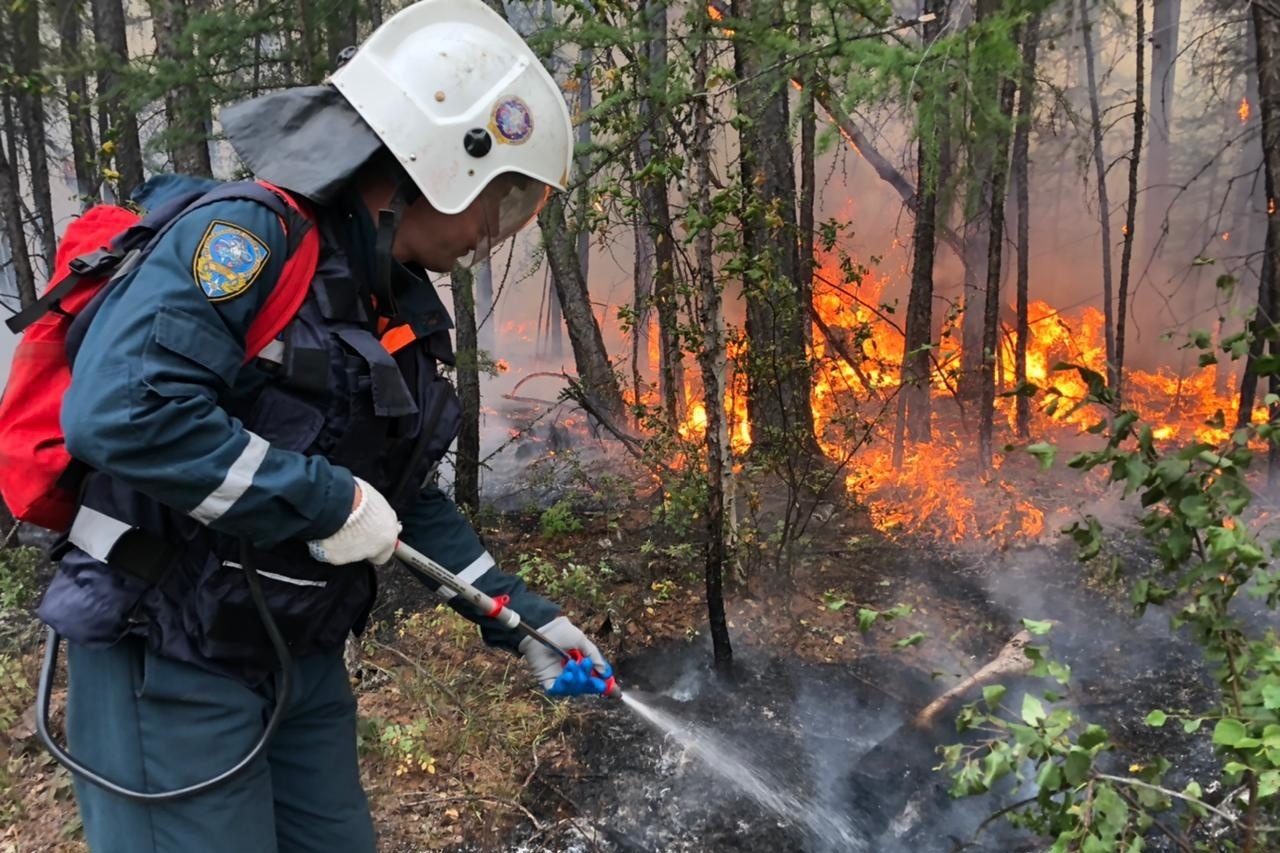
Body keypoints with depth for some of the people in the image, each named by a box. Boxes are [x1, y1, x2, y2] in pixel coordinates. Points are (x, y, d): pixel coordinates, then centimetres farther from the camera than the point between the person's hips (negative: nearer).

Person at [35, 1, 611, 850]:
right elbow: (118, 413, -32)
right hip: (173, 667, -8)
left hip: (304, 659, 9)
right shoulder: (246, 237, -19)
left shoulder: (402, 311, 8)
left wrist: (520, 615, 11)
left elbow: (410, 499, 15)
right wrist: (326, 499, -25)